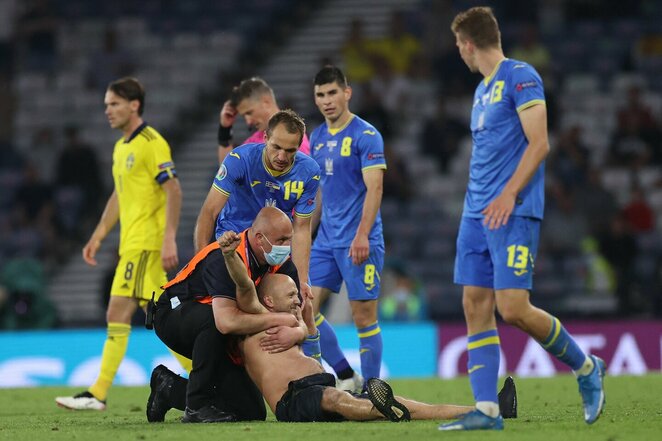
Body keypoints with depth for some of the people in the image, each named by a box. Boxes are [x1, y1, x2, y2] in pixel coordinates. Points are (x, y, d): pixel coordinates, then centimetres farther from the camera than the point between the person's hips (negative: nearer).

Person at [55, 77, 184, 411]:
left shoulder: (151, 143, -11)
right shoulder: (121, 147, 17)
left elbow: (174, 191, -16)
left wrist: (169, 239, -22)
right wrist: (97, 237, 23)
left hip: (145, 243, -9)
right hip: (132, 243, 9)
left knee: (118, 314, -11)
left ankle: (98, 394, -12)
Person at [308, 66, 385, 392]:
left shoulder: (366, 135, -8)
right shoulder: (317, 138, 13)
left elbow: (374, 188, -15)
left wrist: (362, 235, -24)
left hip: (358, 242, -7)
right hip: (326, 240, 7)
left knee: (364, 316, -3)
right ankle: (347, 377, 9)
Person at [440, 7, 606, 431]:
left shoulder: (521, 77, -7)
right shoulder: (482, 90, 19)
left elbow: (538, 144, -14)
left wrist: (508, 194, -22)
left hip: (514, 212, -9)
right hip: (477, 213, 9)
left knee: (513, 308, -14)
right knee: (476, 306, 0)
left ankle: (586, 367, 7)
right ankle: (487, 410, -1)